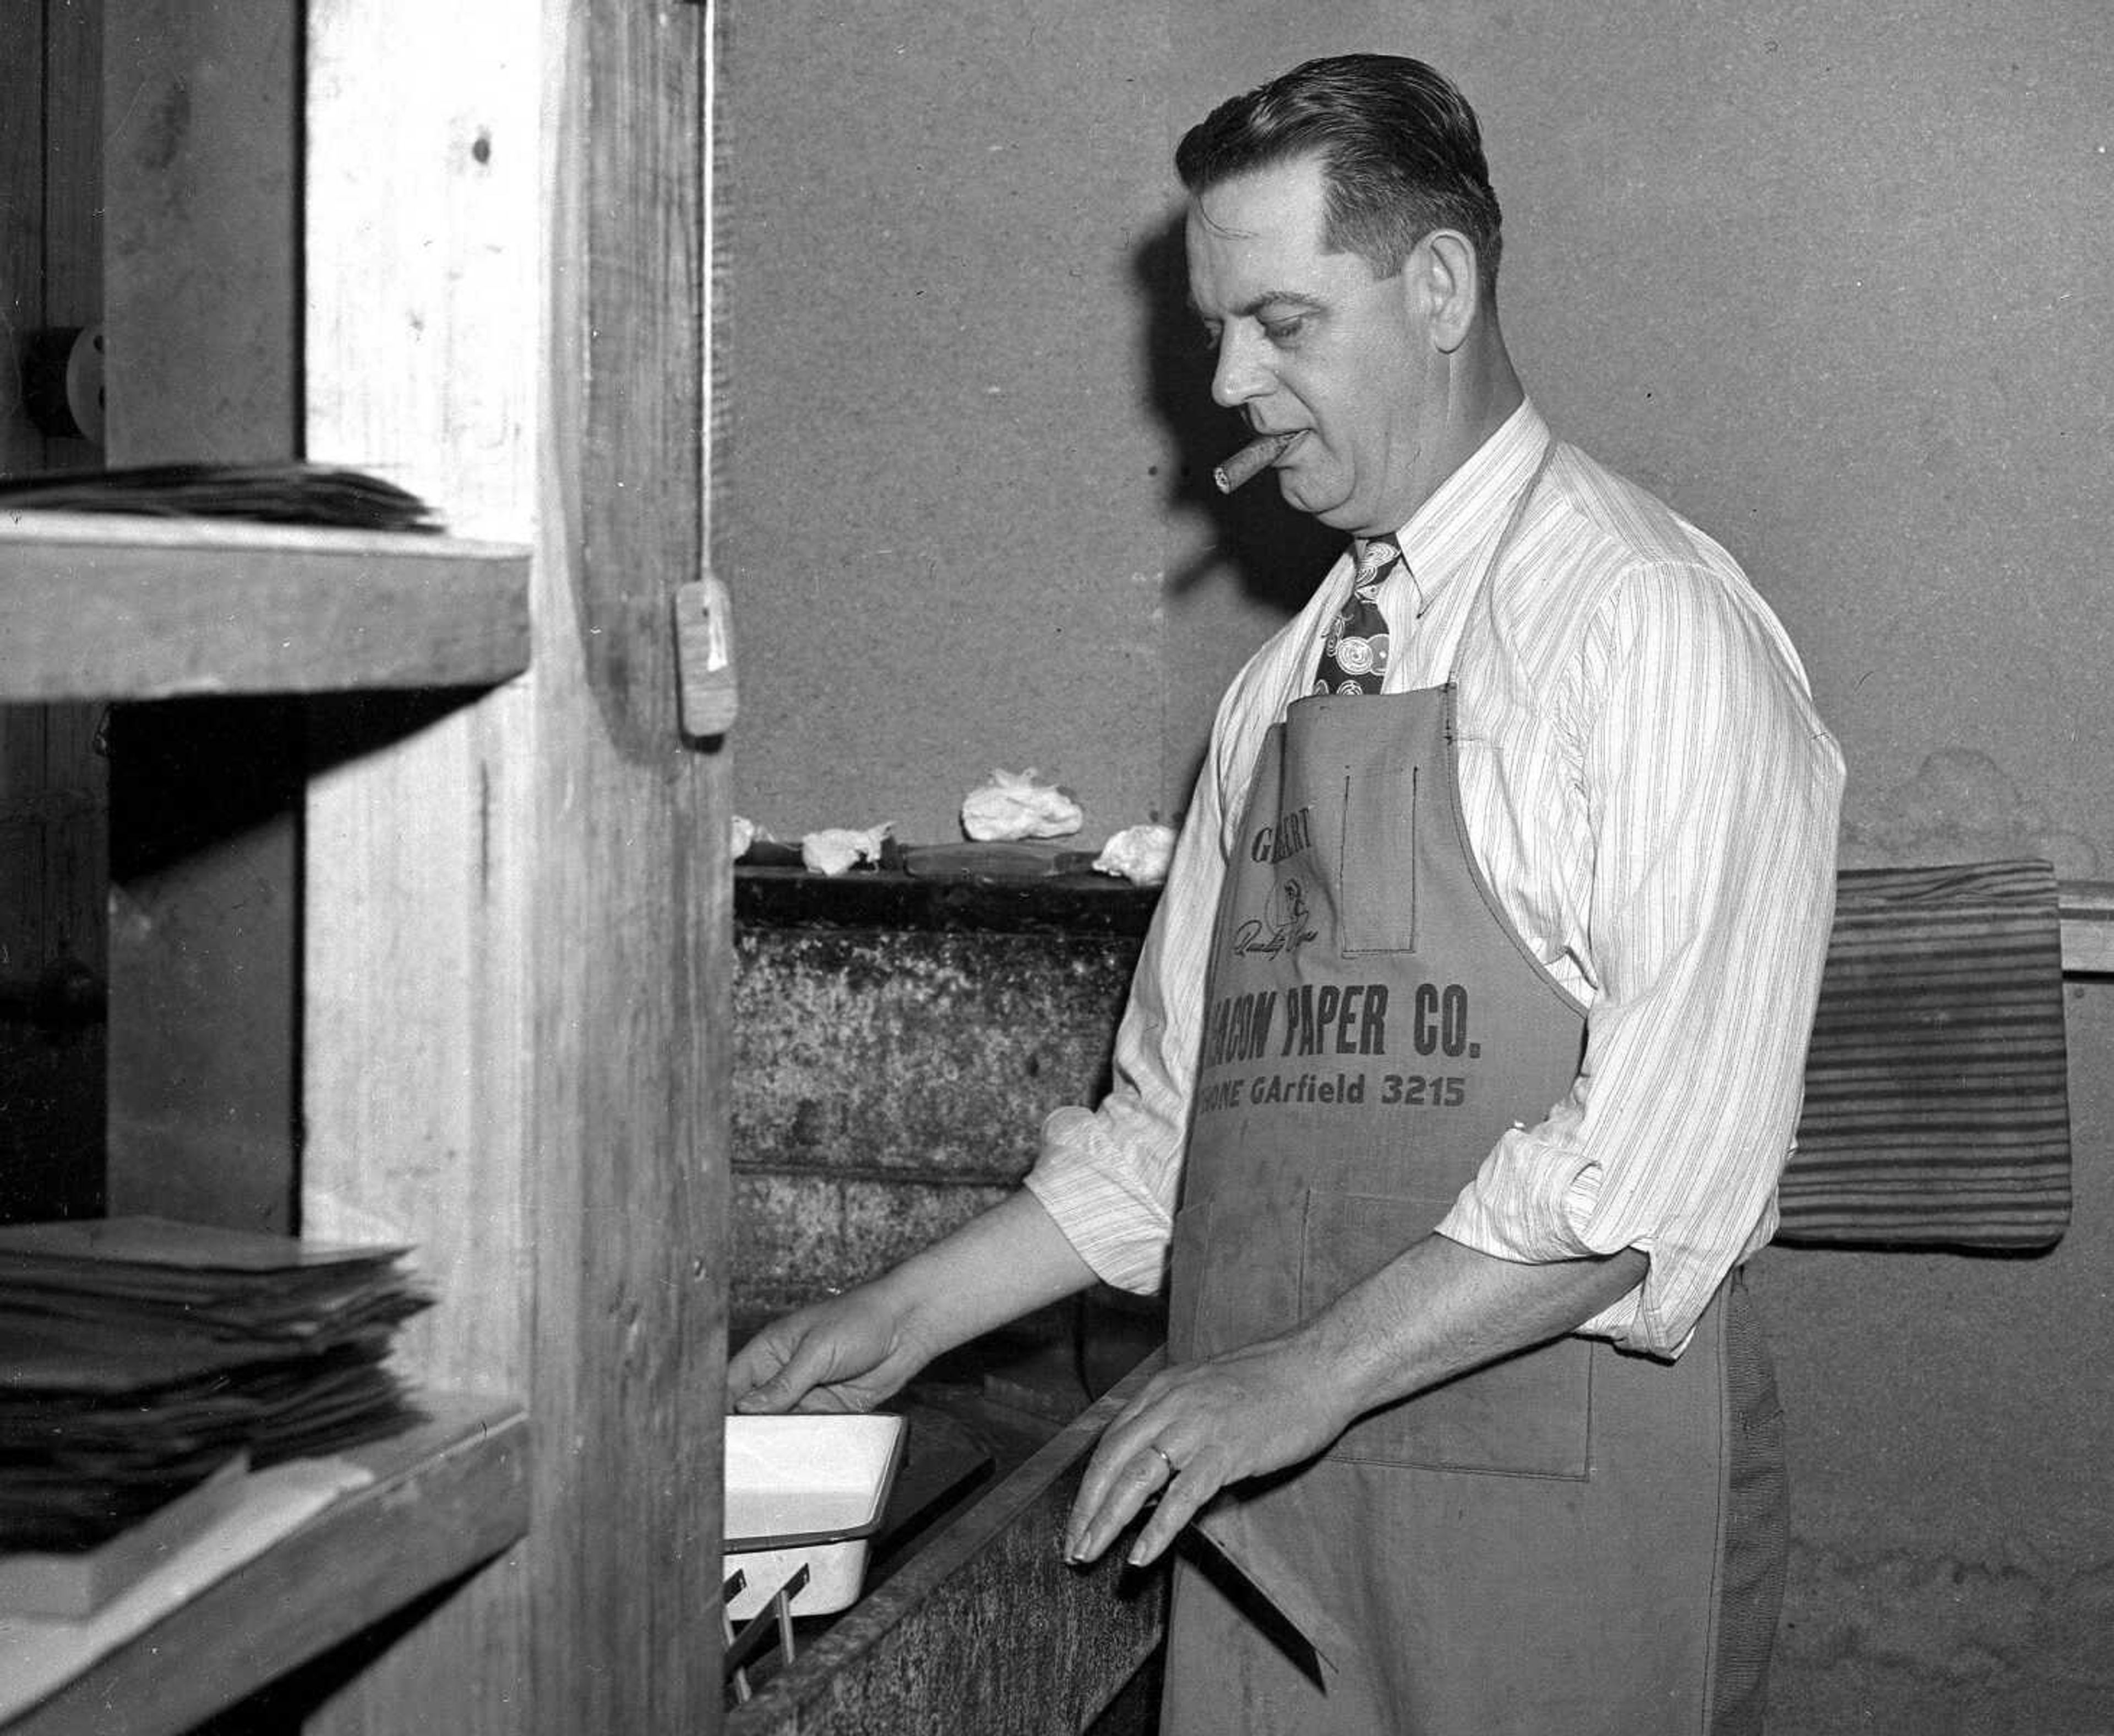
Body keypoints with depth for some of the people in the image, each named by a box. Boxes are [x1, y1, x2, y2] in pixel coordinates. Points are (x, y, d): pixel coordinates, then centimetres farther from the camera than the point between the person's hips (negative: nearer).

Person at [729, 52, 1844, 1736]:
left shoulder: (1655, 626, -8)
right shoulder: (1280, 688, 14)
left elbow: (1669, 1146, -17)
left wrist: (1312, 1373, -19)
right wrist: (908, 1314, 8)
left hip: (1564, 1484, -6)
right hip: (1268, 1486, 6)